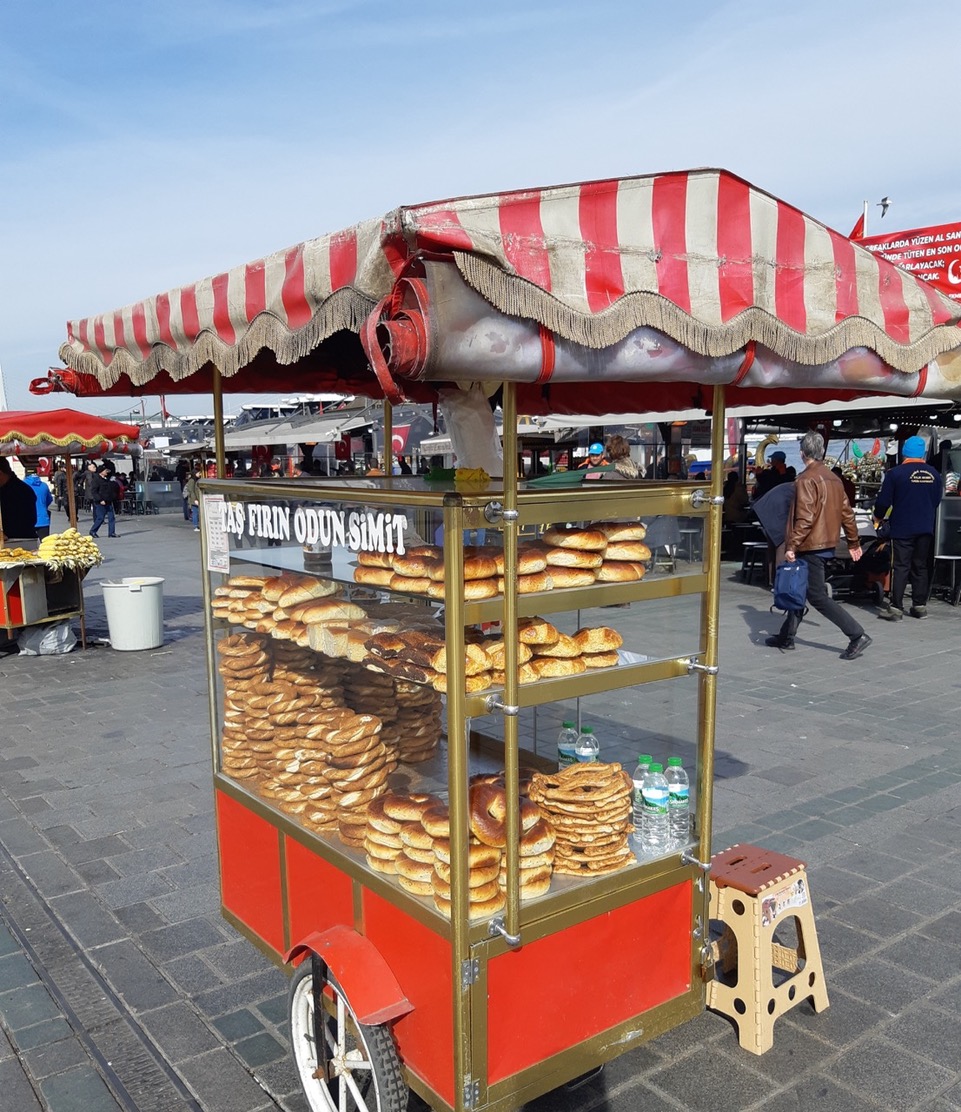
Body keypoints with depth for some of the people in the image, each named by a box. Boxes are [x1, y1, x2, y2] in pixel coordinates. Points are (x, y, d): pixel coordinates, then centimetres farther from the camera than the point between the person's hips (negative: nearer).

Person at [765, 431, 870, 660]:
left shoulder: (806, 479, -15)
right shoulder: (833, 479, 11)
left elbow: (805, 518, -23)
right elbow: (846, 513, 14)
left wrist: (791, 546, -23)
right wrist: (854, 542, 22)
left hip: (810, 547, -9)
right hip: (827, 545, 9)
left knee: (817, 596, -5)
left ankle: (857, 635, -8)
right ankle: (786, 637, 23)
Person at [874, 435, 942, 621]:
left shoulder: (896, 473, -12)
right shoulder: (933, 474, 3)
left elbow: (883, 501, -10)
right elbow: (937, 501, 13)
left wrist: (878, 517, 10)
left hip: (902, 528, -4)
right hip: (926, 529, 4)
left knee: (901, 567, -2)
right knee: (921, 567, 11)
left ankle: (896, 607, -5)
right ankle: (920, 606, 14)